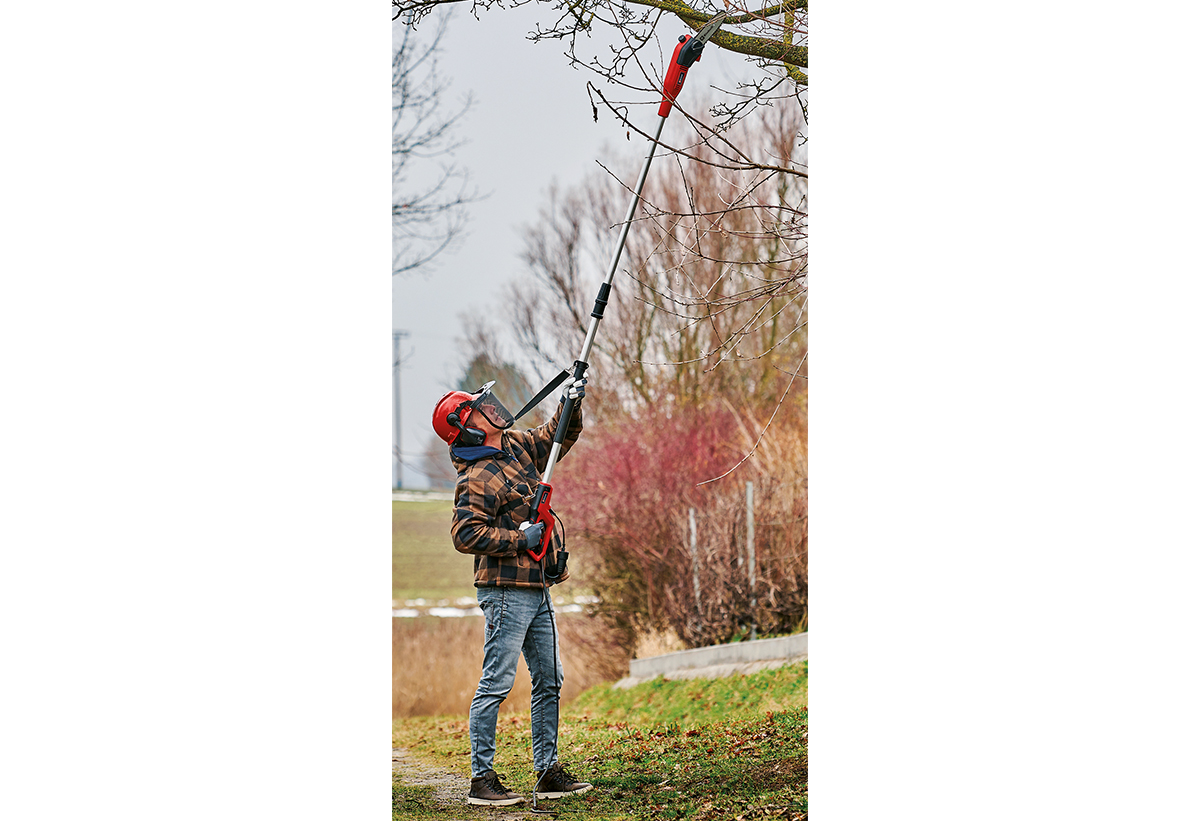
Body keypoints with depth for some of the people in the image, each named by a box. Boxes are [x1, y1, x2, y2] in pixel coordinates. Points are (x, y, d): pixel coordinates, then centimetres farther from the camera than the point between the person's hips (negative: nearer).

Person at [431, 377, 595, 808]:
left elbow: (558, 436, 25)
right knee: (495, 684, -7)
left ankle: (548, 773, 18)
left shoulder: (516, 447, 11)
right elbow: (465, 534, -22)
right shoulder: (478, 478, -15)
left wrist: (571, 403, 7)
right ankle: (482, 779, -3)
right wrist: (519, 538, -18)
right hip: (506, 591, -9)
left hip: (537, 589, 9)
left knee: (548, 682, 12)